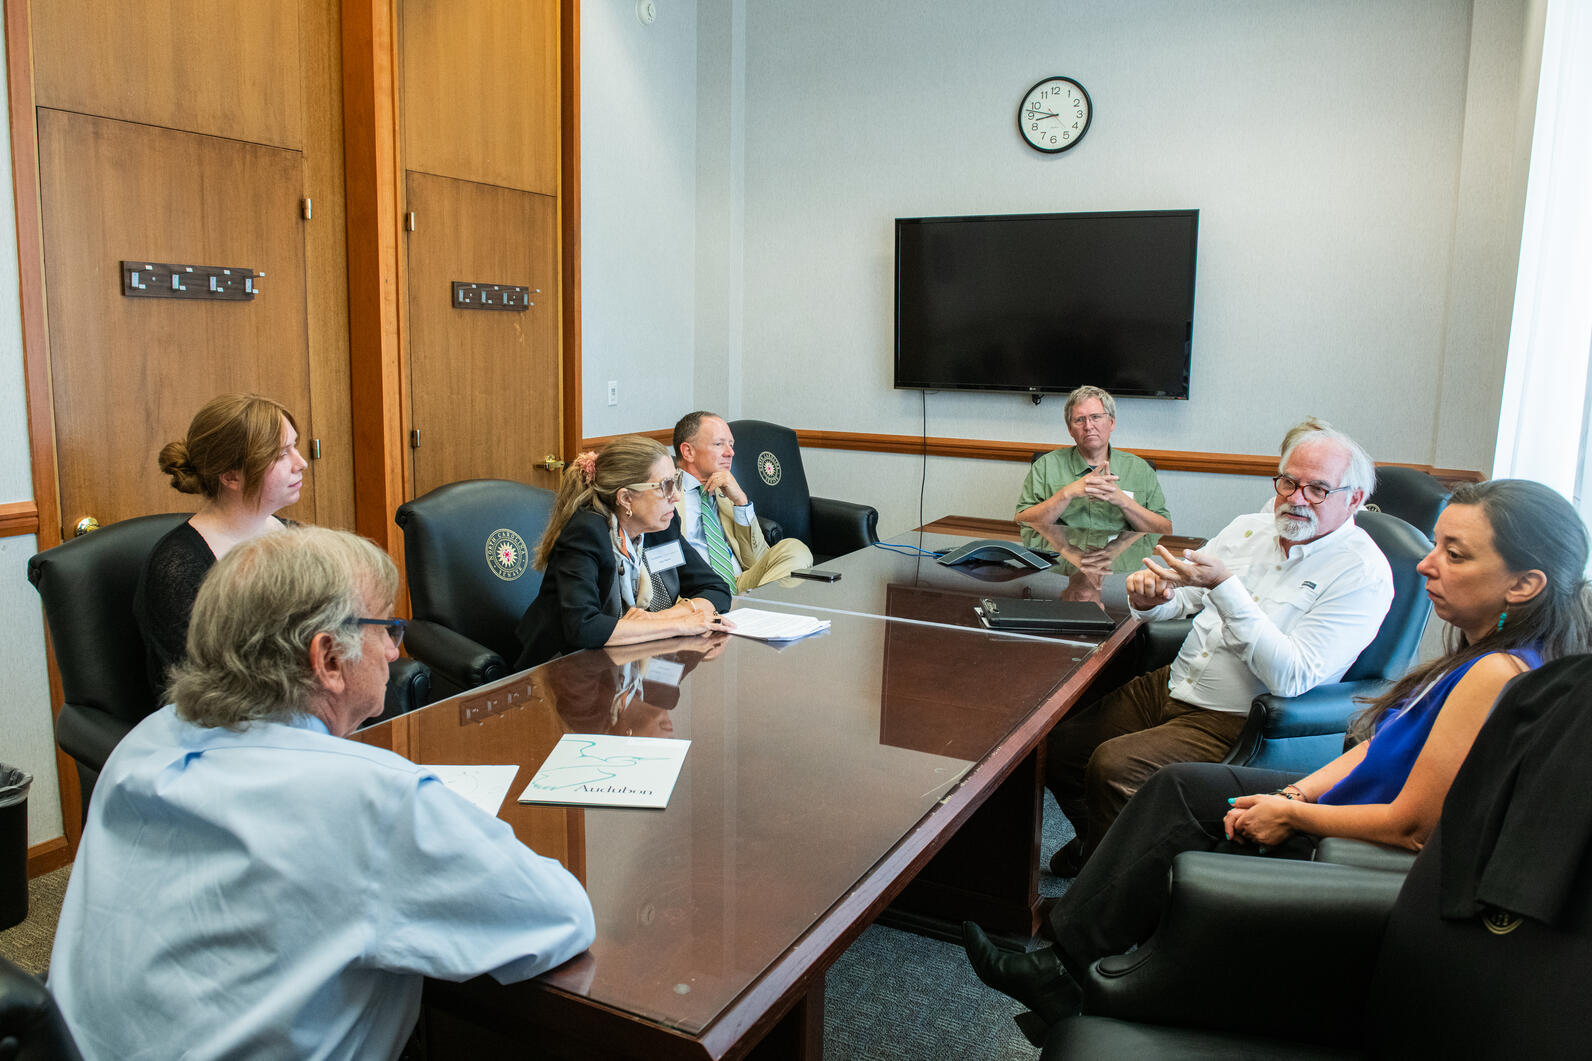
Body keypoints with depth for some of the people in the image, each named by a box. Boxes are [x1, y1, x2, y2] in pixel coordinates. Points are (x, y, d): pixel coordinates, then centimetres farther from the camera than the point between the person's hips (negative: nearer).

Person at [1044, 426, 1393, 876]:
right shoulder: (1249, 528, 9)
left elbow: (1292, 677, -22)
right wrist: (1150, 596, -9)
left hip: (1234, 722, -7)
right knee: (1060, 745, -4)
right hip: (1167, 686, 7)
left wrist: (1224, 584, -28)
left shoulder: (1363, 572, -11)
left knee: (1112, 767, -26)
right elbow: (1180, 599, 18)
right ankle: (1097, 840, 25)